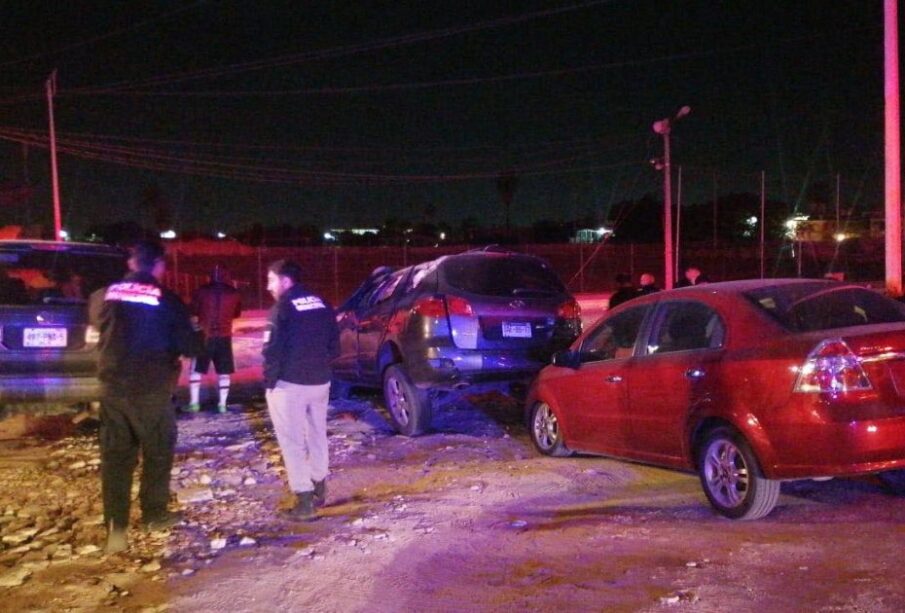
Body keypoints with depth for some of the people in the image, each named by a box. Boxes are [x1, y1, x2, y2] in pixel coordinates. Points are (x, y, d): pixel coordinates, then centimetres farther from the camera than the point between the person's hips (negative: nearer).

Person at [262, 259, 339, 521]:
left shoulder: (282, 308, -13)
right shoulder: (321, 304, 7)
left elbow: (272, 350, -17)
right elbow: (334, 345, 10)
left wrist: (269, 381, -6)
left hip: (289, 384, -7)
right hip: (320, 381, 7)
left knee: (293, 442, 1)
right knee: (316, 436, 20)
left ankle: (304, 502, 0)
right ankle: (319, 489, 33)